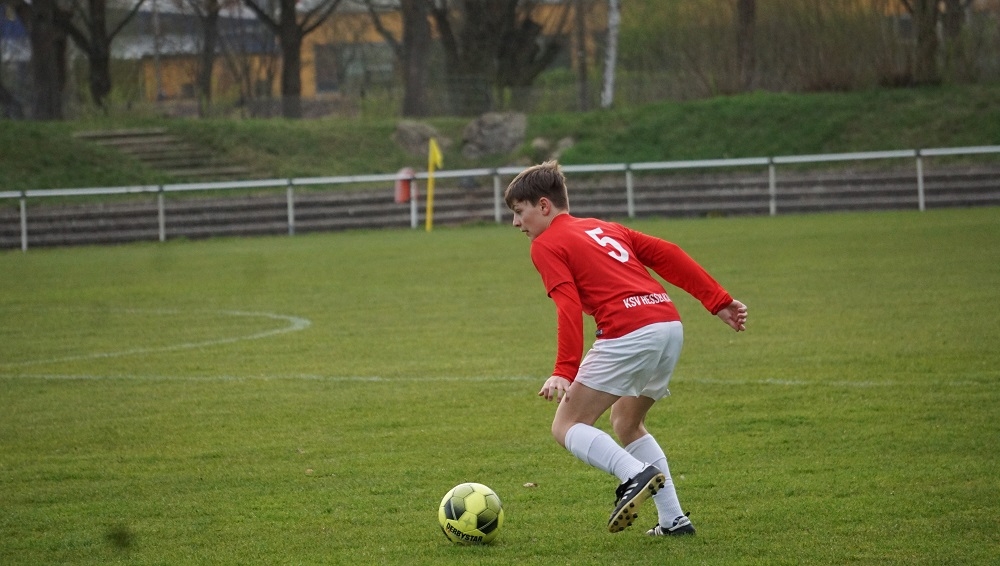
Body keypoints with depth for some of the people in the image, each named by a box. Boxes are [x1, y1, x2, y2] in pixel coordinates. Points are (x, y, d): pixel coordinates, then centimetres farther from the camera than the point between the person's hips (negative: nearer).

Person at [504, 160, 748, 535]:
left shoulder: (547, 245, 6)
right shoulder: (604, 228, 27)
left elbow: (569, 308, -9)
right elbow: (667, 255, 20)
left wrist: (564, 372, -16)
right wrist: (719, 301, 20)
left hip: (628, 334, -8)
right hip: (671, 325, 8)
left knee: (566, 426, 1)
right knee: (626, 421, 26)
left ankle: (637, 474, -23)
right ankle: (674, 519, 17)